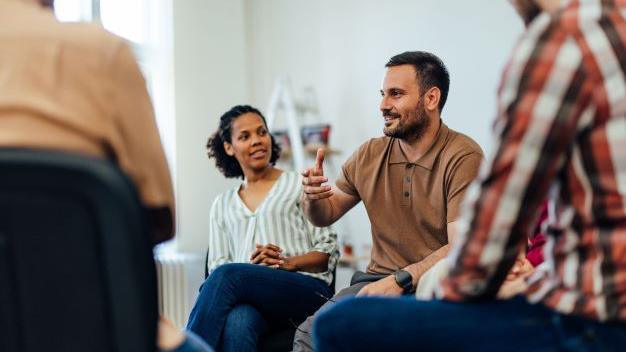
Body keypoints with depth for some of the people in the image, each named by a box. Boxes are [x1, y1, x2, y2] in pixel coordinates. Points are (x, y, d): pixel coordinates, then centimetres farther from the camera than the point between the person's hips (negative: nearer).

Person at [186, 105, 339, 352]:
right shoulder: (222, 205, 25)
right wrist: (250, 265, -6)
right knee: (237, 323, -39)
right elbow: (216, 266, 17)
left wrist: (289, 263, -11)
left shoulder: (299, 185, 15)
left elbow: (328, 251, 9)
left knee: (227, 276, -33)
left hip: (306, 291, -2)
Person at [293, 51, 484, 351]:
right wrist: (313, 198, -3)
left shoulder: (463, 157, -9)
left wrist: (400, 280, -26)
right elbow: (325, 216, 21)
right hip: (376, 280, 5)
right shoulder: (368, 155, 9)